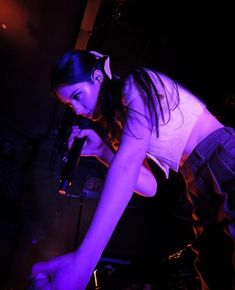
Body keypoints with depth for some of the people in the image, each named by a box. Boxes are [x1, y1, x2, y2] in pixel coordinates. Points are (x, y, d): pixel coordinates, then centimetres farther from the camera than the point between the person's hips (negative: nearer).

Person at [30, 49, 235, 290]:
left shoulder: (137, 83, -10)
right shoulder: (117, 121, 13)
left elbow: (129, 161, -26)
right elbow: (149, 186, 8)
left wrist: (83, 260, -31)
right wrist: (101, 149, -2)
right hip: (204, 189, 7)